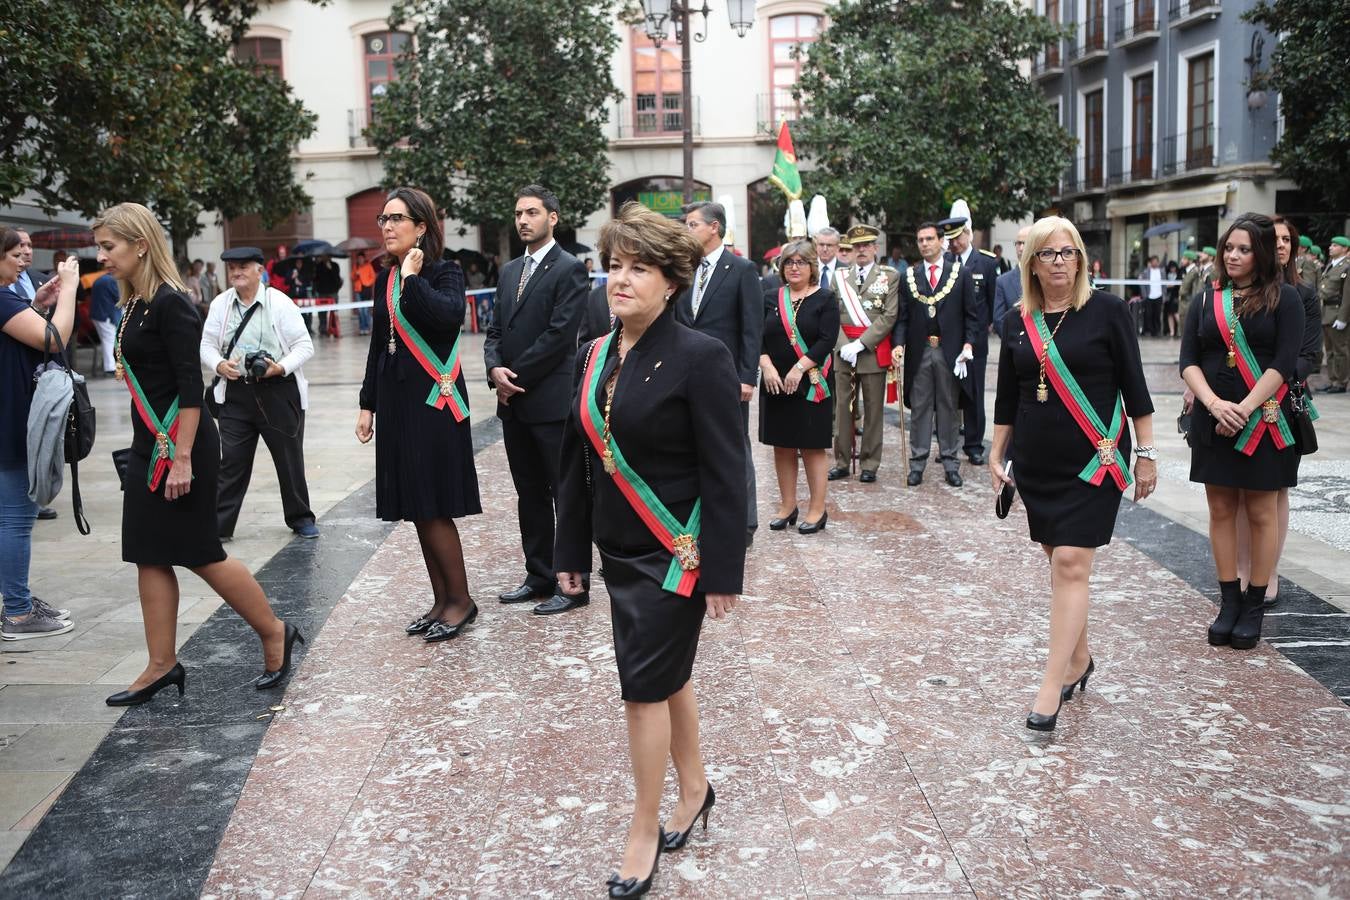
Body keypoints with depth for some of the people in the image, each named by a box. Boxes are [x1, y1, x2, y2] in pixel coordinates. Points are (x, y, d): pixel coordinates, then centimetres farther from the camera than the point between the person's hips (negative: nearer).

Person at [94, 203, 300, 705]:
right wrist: (155, 452, 18)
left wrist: (182, 458, -22)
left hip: (180, 445, -9)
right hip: (149, 445, 9)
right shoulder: (135, 303, 11)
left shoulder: (170, 304, -15)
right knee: (150, 556, 9)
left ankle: (274, 634, 15)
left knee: (199, 553, -1)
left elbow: (190, 387, -19)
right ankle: (162, 665, 17)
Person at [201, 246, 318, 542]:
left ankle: (300, 518, 25)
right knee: (231, 460, 2)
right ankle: (219, 525, 9)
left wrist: (281, 367, -20)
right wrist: (219, 365, -12)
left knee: (290, 459, 9)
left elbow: (304, 346, -5)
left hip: (278, 392, -2)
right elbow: (207, 344, 9)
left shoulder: (280, 302, -5)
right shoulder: (220, 304, 5)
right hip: (236, 393, 2)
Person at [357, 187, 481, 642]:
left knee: (433, 509, -6)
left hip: (434, 402, -7)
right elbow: (378, 345, 17)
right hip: (396, 403, 7)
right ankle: (442, 600, 20)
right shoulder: (384, 279, 13)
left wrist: (413, 277, -18)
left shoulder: (445, 273, -6)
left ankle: (460, 600, 9)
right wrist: (368, 404, 15)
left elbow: (449, 316, -28)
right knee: (418, 511, 10)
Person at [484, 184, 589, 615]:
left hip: (551, 401, -8)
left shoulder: (569, 269, -7)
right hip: (514, 402, 8)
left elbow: (558, 335, -15)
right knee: (530, 495, 13)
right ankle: (539, 576, 23)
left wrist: (517, 377, -12)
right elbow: (495, 331, 15)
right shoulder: (510, 270, 16)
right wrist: (495, 369, -5)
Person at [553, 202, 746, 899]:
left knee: (646, 686, -1)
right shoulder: (593, 357, 5)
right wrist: (571, 549, 12)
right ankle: (694, 790, 38)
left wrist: (722, 572, -16)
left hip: (675, 553, -6)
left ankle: (644, 832, 16)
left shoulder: (701, 358, -15)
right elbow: (576, 461, 11)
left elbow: (725, 474, -15)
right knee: (667, 675, 19)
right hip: (619, 550, 6)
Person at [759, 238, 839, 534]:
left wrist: (799, 369, -18)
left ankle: (817, 510, 8)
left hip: (809, 385, -4)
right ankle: (787, 506, 18)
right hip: (775, 384, 4)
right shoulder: (772, 299, 10)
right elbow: (759, 337, 4)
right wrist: (767, 366, -12)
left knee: (812, 447, 0)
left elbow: (827, 341, -10)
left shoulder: (825, 299, -1)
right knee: (782, 447, 8)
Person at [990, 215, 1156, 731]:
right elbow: (1007, 398, 13)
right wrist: (996, 455, 12)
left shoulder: (1107, 311, -4)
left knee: (1071, 563, -11)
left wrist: (1146, 453, -2)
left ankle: (1051, 687, -10)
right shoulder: (1018, 322, 7)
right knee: (1060, 561, 12)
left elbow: (1134, 385, -2)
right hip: (1037, 462, 4)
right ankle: (1079, 659, 30)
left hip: (1094, 459, -4)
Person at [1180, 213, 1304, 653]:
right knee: (1221, 510, 6)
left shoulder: (1284, 298, -1)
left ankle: (1254, 606, 13)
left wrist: (1245, 409, -17)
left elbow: (1285, 362, -9)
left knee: (1261, 513, 3)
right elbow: (1188, 361, 2)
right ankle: (1228, 602, 15)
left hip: (1264, 421, -3)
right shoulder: (1206, 300, 8)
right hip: (1213, 420, 3)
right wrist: (1214, 403, -14)